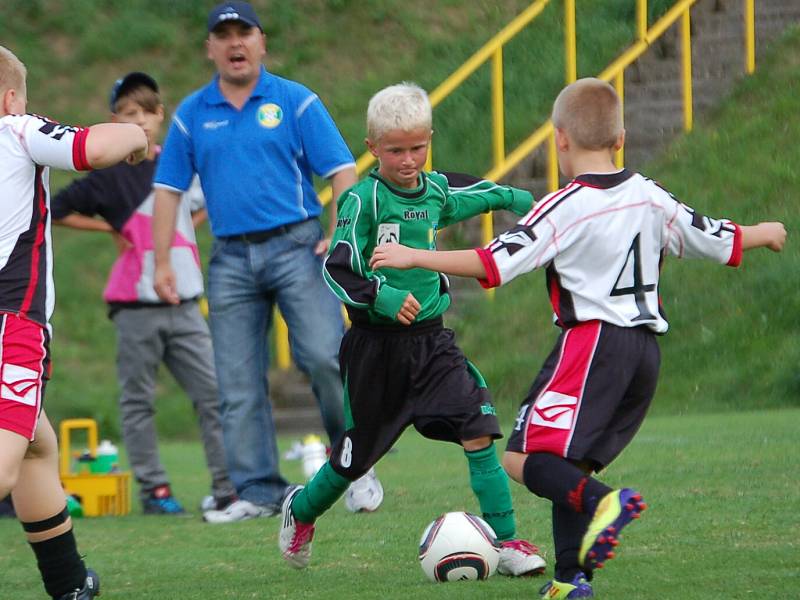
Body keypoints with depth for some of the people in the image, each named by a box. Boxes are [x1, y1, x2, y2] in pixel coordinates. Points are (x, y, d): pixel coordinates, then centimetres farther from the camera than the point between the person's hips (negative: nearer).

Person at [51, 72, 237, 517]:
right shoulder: (109, 177, -2)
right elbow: (57, 210, -2)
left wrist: (188, 227, 10)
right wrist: (112, 228, -3)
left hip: (184, 301, 3)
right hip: (137, 305, -3)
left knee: (214, 393, -4)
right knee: (138, 400, 2)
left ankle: (229, 487, -3)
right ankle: (153, 489, 8)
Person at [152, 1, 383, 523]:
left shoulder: (296, 102, 2)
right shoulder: (192, 115, 11)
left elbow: (342, 171, 0)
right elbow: (169, 190, 12)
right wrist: (161, 262, 5)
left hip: (296, 246, -3)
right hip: (231, 259, 3)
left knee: (324, 357, -16)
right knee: (239, 383, 1)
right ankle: (258, 492, 6)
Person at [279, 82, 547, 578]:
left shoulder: (436, 189, 4)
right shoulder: (364, 199, -14)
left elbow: (468, 192, 29)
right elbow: (337, 268, -18)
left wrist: (511, 197, 36)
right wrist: (379, 296, -32)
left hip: (431, 338, 4)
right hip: (377, 345, -4)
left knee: (478, 425, -14)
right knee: (358, 452, 9)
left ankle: (507, 542, -10)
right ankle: (301, 511, 39)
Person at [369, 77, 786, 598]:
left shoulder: (566, 208, -9)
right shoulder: (652, 199, 10)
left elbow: (495, 263, -14)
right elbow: (719, 241, 19)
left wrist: (416, 257, -7)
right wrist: (765, 233, 40)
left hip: (591, 342, -7)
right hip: (646, 346, 7)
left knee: (524, 458, -10)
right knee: (568, 465, 14)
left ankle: (602, 502, -34)